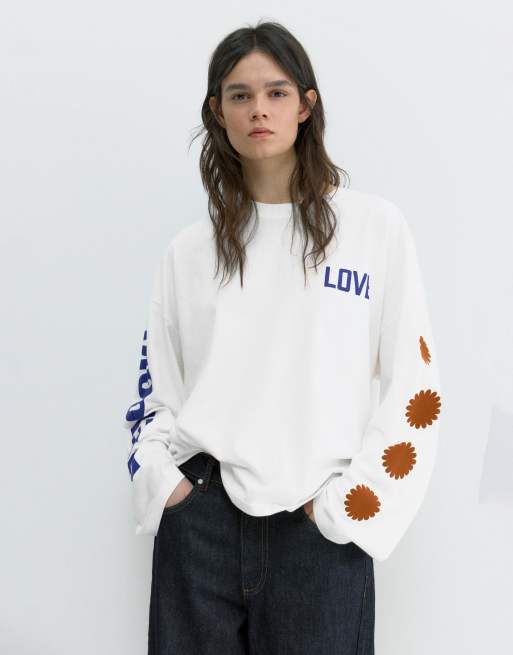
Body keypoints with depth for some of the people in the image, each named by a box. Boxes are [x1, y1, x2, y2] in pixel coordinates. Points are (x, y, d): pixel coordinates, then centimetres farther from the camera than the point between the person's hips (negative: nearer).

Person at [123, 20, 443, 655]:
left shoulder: (375, 226, 1)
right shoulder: (189, 249, 9)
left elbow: (412, 388, -2)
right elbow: (154, 387, 14)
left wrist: (344, 507, -7)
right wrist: (162, 480, 0)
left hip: (321, 532, -2)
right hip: (198, 520, 2)